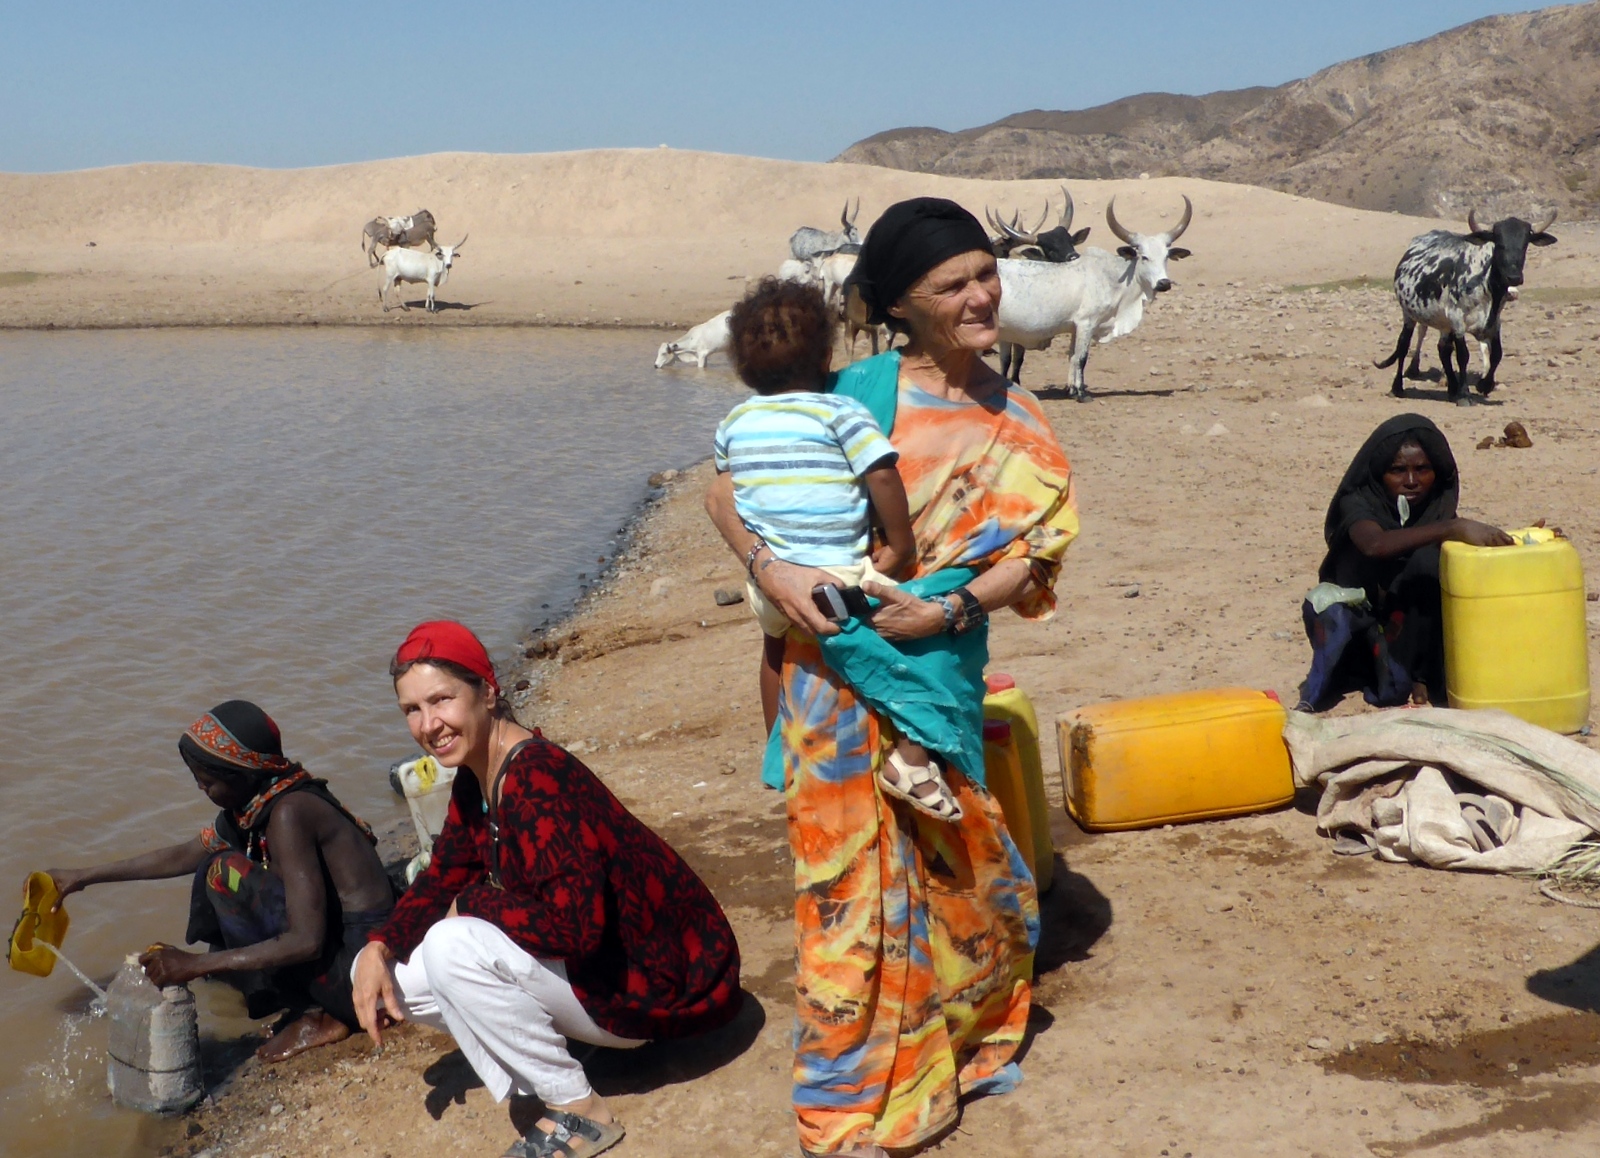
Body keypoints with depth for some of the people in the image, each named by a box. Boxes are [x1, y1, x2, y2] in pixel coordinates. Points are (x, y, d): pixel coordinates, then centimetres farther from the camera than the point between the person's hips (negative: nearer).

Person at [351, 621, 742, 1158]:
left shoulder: (537, 779, -27)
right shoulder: (476, 781, 2)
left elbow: (576, 926, -34)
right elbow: (441, 881, 13)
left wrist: (470, 904, -19)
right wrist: (378, 948, -5)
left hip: (655, 984, -9)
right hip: (587, 969, 9)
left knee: (452, 947, -28)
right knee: (390, 972, 3)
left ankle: (578, 1113, -12)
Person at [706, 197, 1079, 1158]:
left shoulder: (1018, 426, 4)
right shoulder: (865, 390, -8)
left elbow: (1031, 550, -4)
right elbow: (729, 490, -7)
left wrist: (946, 610, -19)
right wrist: (773, 571, -23)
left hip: (943, 664, 4)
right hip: (843, 663, -4)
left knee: (958, 866, 17)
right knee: (859, 877, 1)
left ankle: (955, 1046, 43)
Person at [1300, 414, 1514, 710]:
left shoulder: (1438, 510, -6)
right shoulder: (1358, 503, -17)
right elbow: (1375, 544, -40)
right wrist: (1454, 527, -48)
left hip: (1410, 631, 3)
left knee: (1426, 559, -23)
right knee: (1326, 605, -35)